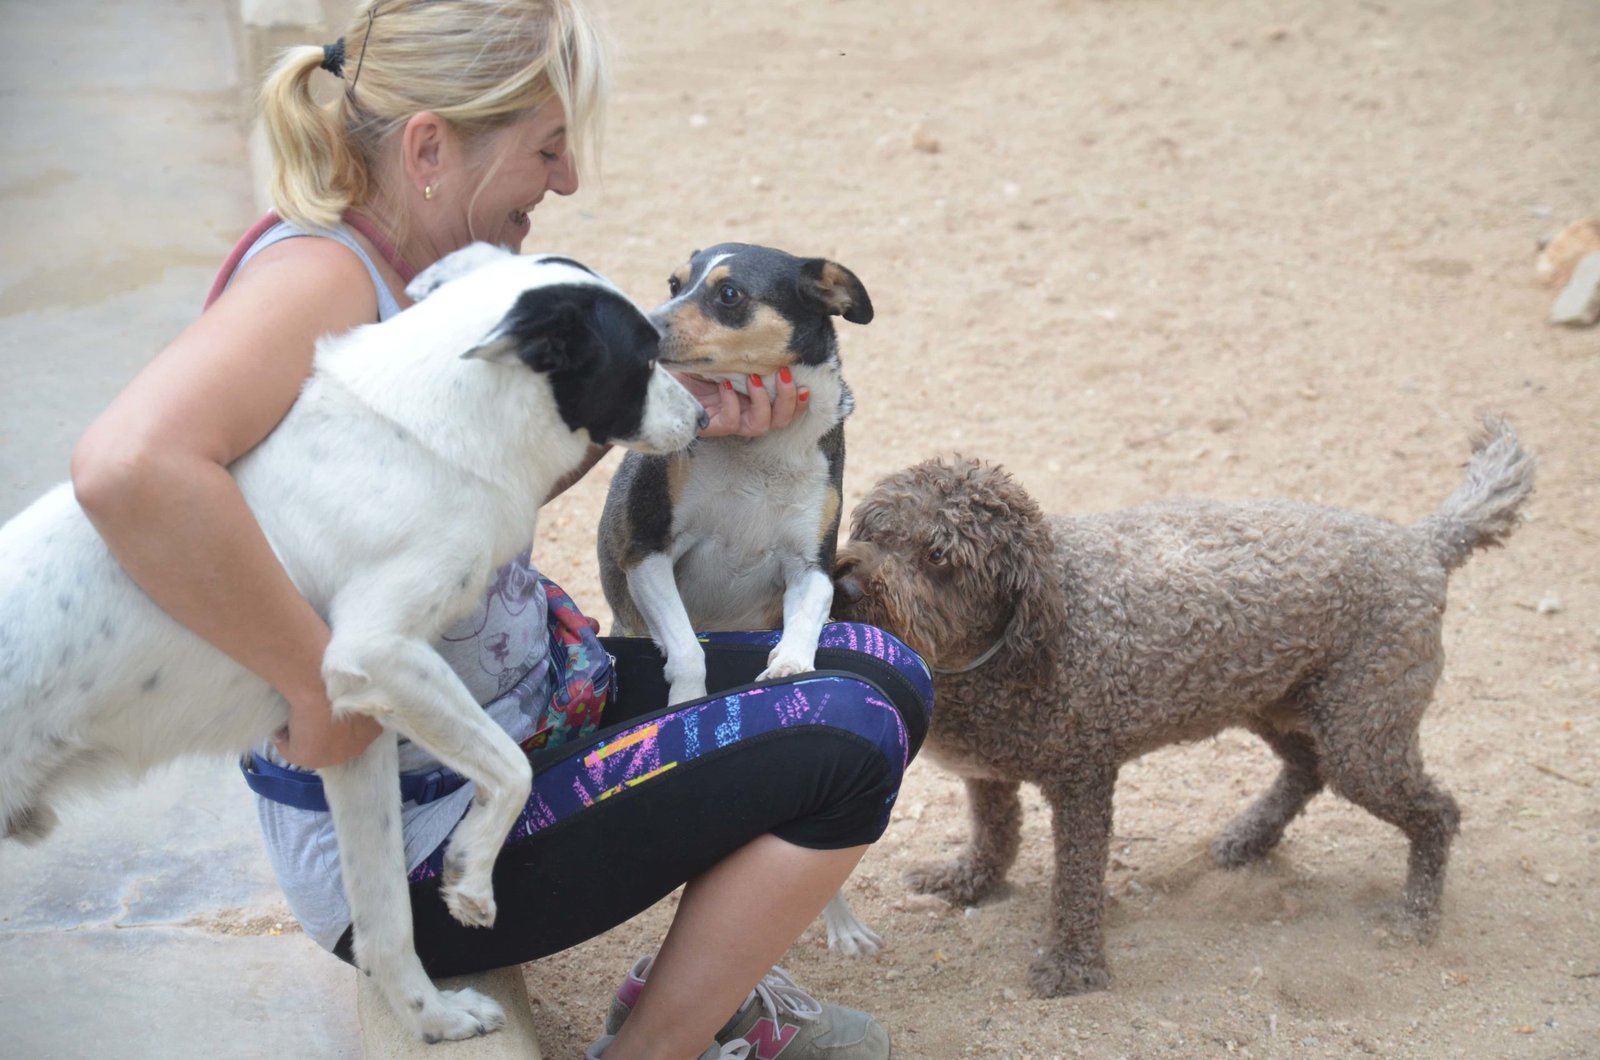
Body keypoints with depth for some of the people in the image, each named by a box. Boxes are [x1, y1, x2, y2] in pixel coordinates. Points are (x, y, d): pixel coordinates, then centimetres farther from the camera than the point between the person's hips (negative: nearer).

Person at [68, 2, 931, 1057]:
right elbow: (131, 465, -44)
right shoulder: (316, 276, -25)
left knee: (883, 674, 6)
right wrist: (329, 692, -34)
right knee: (847, 738, -16)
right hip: (411, 851, -9)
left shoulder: (418, 268, 2)